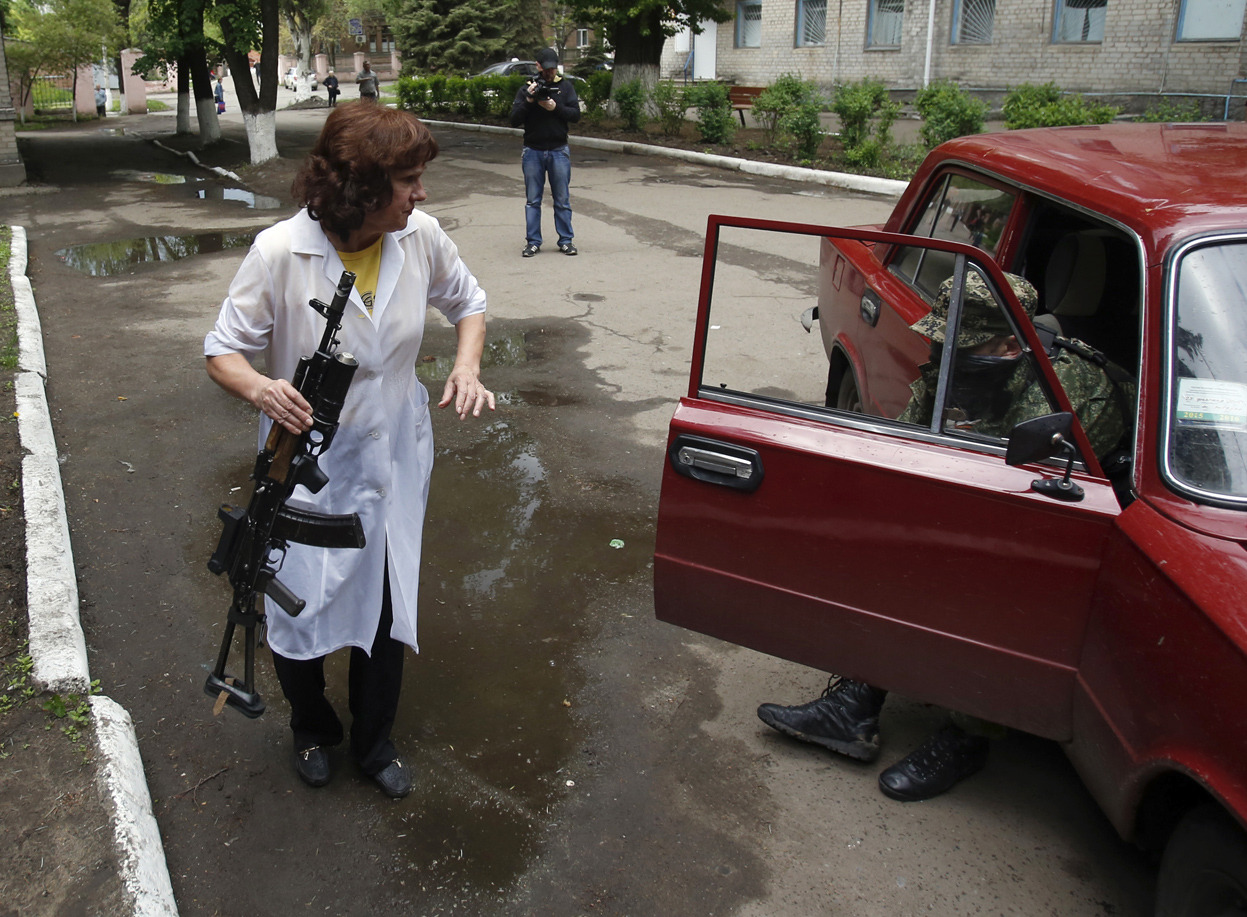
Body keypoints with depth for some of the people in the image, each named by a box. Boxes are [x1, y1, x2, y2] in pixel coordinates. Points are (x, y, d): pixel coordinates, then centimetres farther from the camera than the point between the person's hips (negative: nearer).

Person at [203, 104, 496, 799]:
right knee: (296, 615, 7)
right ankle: (314, 729, 42)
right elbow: (224, 350, -11)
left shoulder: (420, 235, -10)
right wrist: (261, 388, -34)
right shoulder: (281, 252, -21)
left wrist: (467, 366, -11)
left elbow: (468, 301, 9)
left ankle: (374, 742, 42)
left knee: (387, 611, 14)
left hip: (394, 460, 3)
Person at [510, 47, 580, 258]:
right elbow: (514, 120, -4)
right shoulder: (527, 89, 3)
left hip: (559, 151, 0)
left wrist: (555, 107, -17)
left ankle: (566, 240, 11)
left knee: (562, 200, 4)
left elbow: (576, 115, -4)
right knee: (532, 200, 4)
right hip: (533, 151, 0)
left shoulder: (565, 87, 5)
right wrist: (528, 100, -16)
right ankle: (533, 242, 10)